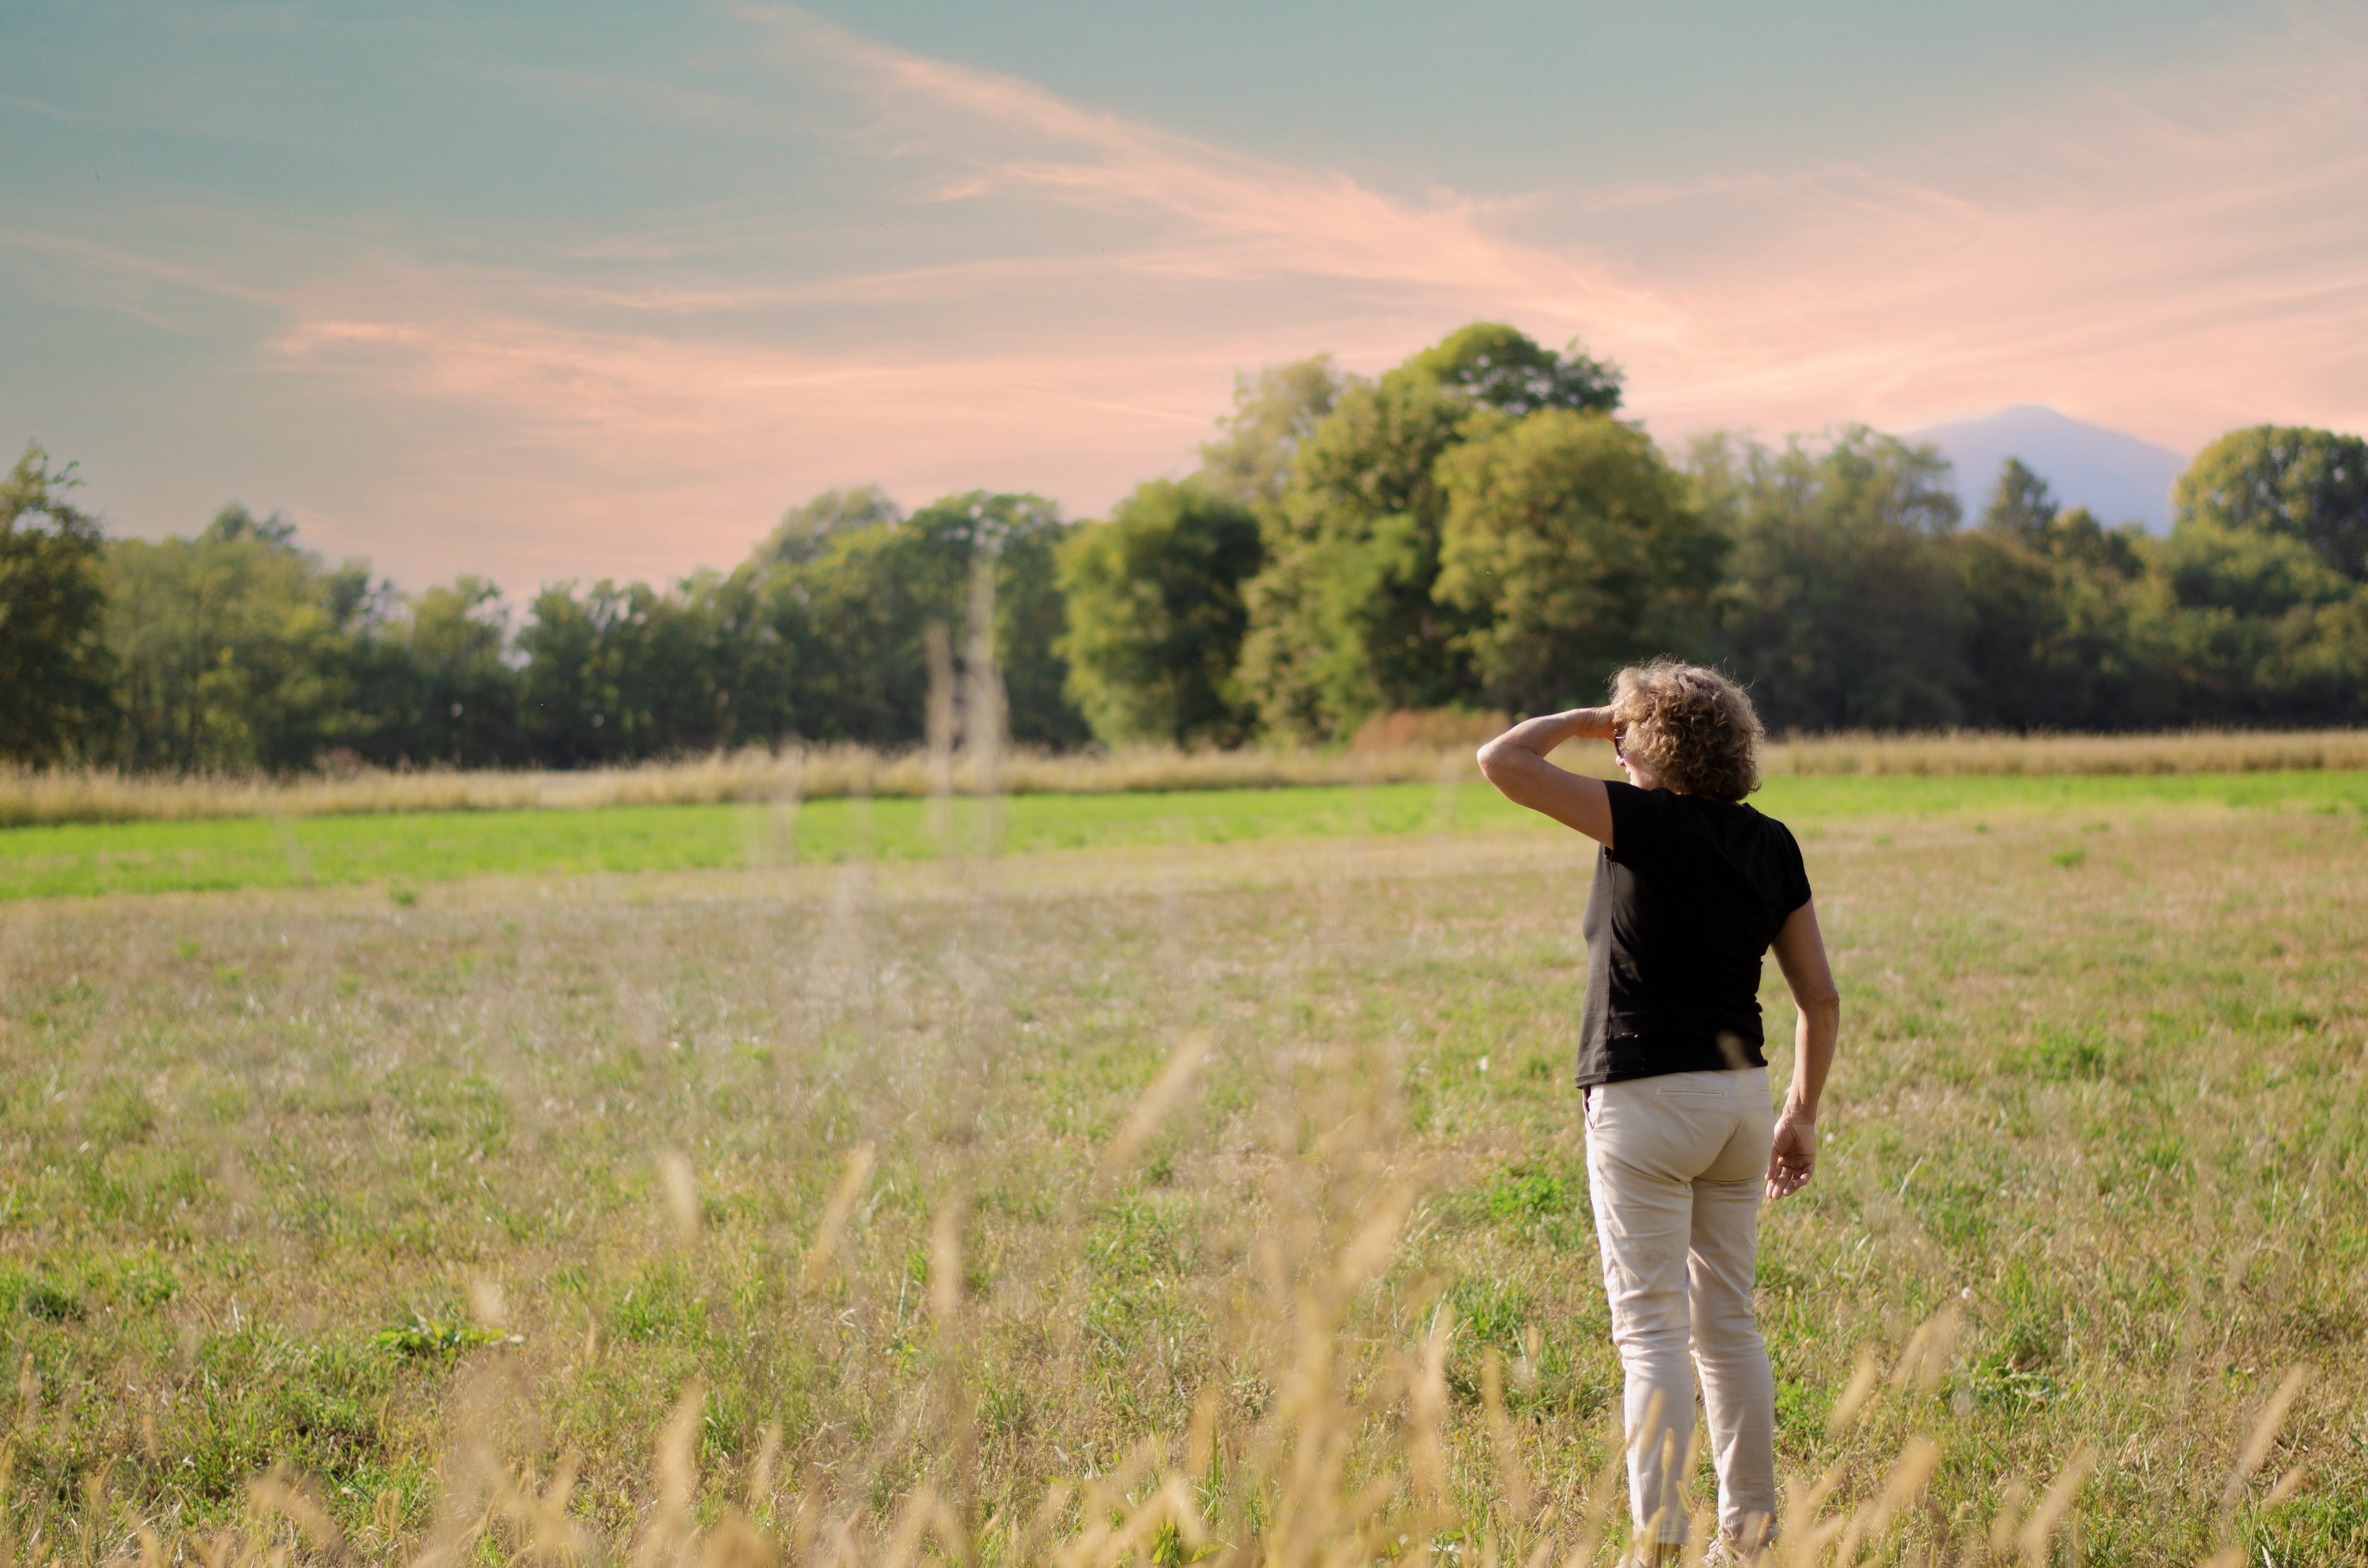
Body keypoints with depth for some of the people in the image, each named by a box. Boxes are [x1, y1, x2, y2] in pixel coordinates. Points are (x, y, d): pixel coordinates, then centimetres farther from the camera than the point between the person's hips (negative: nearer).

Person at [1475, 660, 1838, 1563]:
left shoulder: (1647, 823, -11)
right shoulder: (1771, 845, 7)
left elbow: (1502, 761, -12)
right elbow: (1820, 999, 7)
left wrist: (1585, 721, 4)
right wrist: (1802, 1115, 15)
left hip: (1646, 1099, -6)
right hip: (1741, 1091, 6)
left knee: (1651, 1332, -3)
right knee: (1728, 1325, 15)